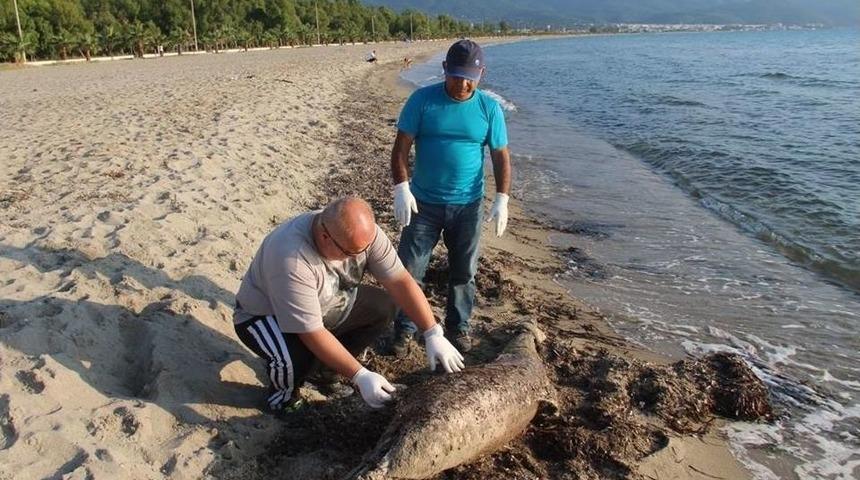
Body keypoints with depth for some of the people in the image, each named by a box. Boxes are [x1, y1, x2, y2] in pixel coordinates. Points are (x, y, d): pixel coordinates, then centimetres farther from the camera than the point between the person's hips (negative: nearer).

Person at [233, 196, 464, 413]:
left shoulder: (363, 232, -22)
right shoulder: (291, 259, -39)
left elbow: (400, 281, -20)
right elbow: (312, 332, -35)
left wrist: (433, 334, -27)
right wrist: (360, 376, -34)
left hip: (326, 305, 7)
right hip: (265, 314, -6)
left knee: (384, 306, -8)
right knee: (294, 358, -36)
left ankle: (330, 364, 9)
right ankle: (282, 393, 0)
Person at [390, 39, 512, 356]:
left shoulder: (489, 108, -3)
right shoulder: (422, 100, -7)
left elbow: (501, 156, 0)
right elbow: (401, 146, -8)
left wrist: (502, 200, -10)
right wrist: (401, 188, -20)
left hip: (467, 206, 1)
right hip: (424, 203, -1)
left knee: (464, 272, 12)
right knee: (409, 270, 4)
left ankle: (458, 327, 31)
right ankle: (405, 329, 21)